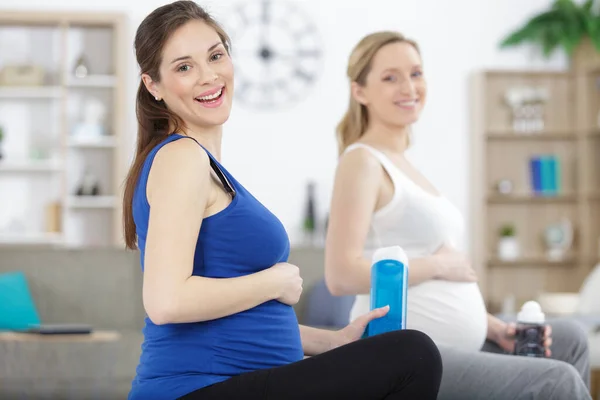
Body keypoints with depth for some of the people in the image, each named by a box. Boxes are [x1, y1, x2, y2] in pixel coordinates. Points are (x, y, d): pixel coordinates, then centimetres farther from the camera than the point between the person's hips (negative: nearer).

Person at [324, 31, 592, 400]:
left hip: (448, 348, 10)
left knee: (569, 340, 19)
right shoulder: (363, 161, -11)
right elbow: (342, 276, -23)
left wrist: (492, 326, 8)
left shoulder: (403, 164, 16)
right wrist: (438, 264, -14)